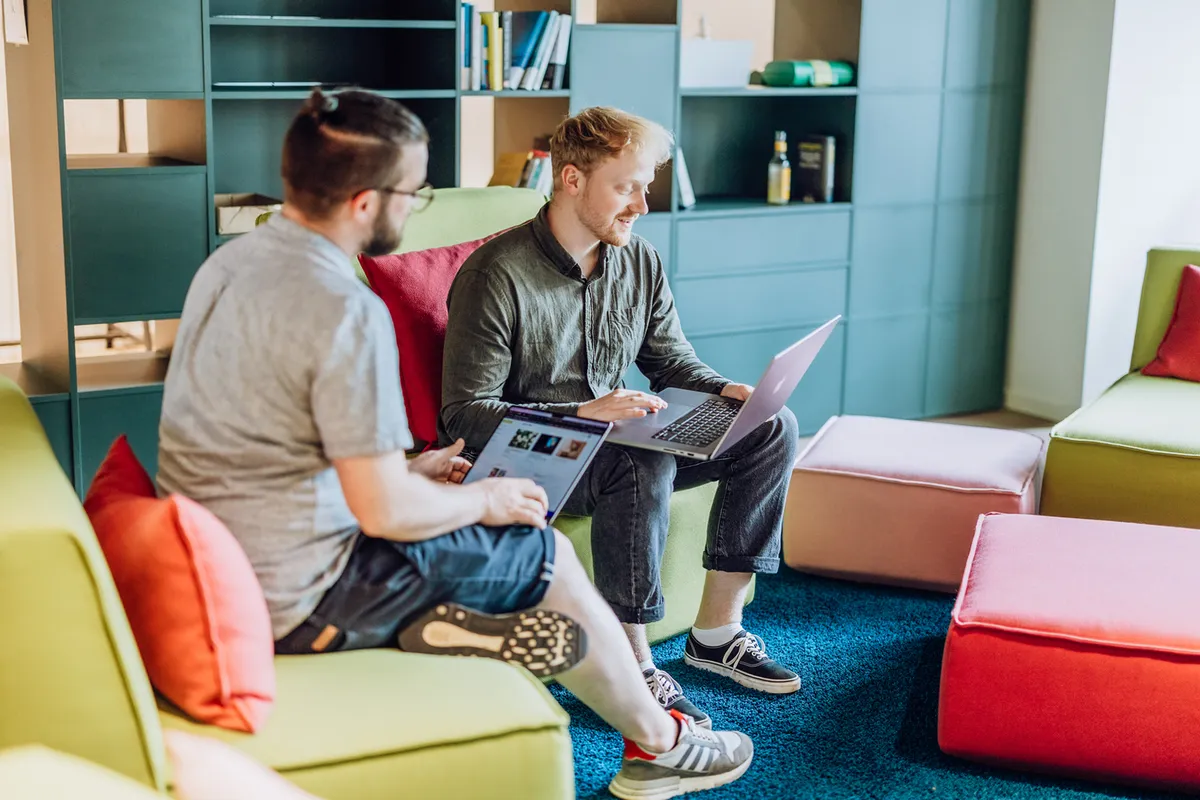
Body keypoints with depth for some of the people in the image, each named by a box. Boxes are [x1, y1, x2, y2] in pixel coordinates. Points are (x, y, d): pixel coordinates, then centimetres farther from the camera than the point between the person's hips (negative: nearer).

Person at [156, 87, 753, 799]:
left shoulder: (230, 263, 4)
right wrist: (482, 500, -3)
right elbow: (384, 511, -23)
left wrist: (409, 469, 15)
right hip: (294, 605, -9)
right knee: (547, 555, 8)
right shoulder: (347, 311, -25)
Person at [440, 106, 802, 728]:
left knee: (773, 428, -5)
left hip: (616, 439, 8)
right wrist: (581, 414, -31)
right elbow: (465, 415, -20)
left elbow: (671, 360, 15)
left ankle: (717, 630, -1)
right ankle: (632, 666, -23)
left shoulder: (640, 263, 4)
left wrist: (725, 391, -7)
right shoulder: (496, 274, -18)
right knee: (644, 463, -37)